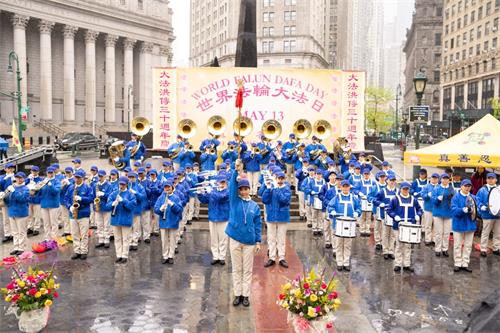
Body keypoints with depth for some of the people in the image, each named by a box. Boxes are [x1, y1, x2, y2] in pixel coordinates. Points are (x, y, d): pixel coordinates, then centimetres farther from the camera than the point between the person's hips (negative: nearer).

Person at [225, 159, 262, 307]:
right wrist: (237, 171, -31)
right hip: (235, 239, 0)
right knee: (236, 269, 9)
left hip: (249, 241, 0)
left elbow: (257, 225, 6)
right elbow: (232, 186, -15)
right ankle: (237, 294, 19)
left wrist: (258, 241, 0)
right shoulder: (234, 200, 2)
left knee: (247, 270, 7)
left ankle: (246, 295, 16)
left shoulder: (254, 206, 4)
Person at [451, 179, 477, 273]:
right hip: (459, 224, -3)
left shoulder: (473, 197, 5)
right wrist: (463, 210, -33)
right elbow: (454, 210, -16)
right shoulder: (456, 197, -6)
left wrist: (472, 210, -21)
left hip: (470, 224, 3)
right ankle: (458, 264, 16)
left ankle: (465, 264, 19)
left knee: (468, 245, 9)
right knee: (457, 245, 5)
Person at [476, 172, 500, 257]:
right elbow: (477, 200, -7)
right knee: (485, 233, 2)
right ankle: (483, 250, 10)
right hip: (487, 215, -4)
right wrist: (482, 207, -23)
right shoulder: (482, 190, -3)